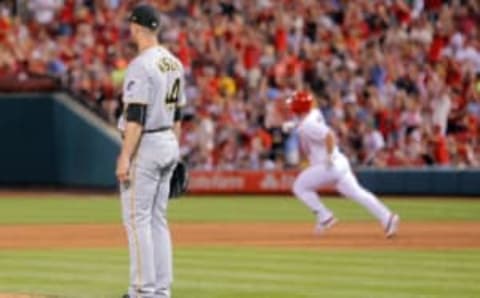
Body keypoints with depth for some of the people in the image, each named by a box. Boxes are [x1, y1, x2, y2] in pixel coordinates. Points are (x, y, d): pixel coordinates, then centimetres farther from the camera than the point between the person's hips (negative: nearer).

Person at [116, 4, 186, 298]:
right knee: (157, 219, 12)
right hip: (168, 143, 9)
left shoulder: (141, 65, -16)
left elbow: (136, 115, -21)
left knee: (137, 218, -5)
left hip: (144, 145, -9)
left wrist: (125, 157, -22)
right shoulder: (174, 63, 11)